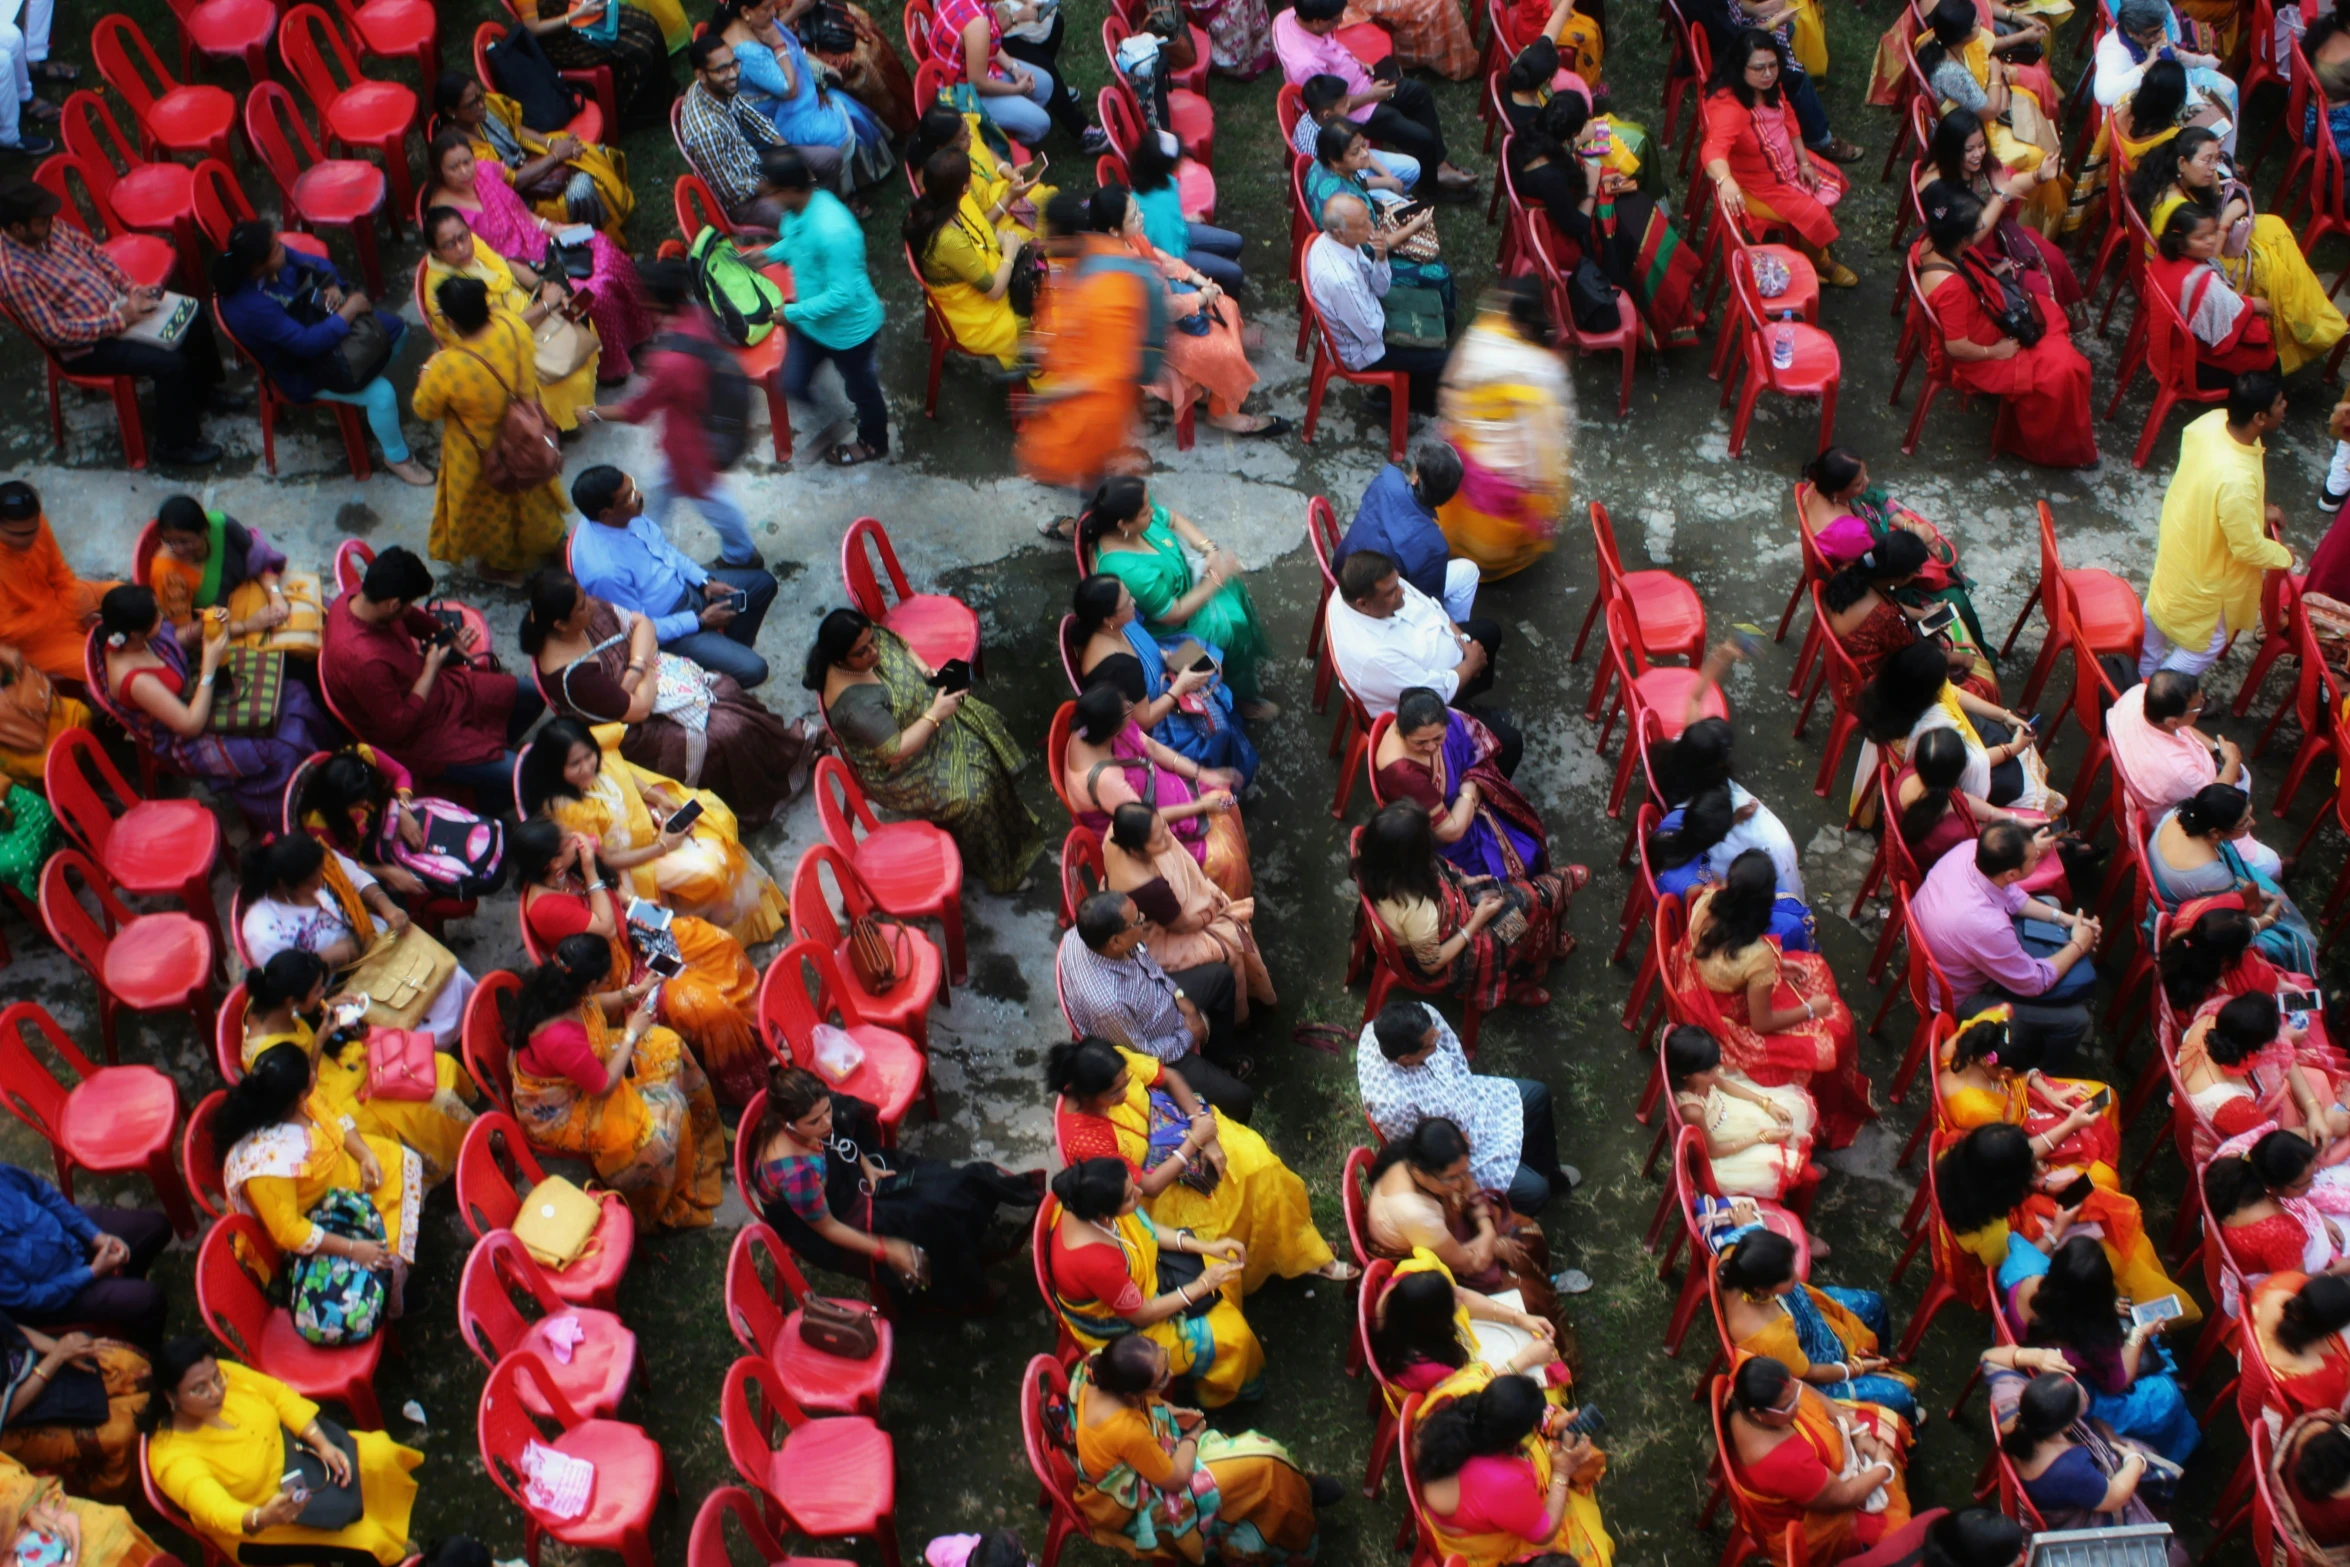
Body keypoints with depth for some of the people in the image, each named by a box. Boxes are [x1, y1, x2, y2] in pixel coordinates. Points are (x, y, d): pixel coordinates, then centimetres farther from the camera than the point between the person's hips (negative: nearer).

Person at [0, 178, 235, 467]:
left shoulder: (49, 228, -7)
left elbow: (95, 253, 8)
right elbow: (55, 333, -28)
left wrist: (132, 288, -5)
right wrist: (119, 319, -25)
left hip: (117, 304, 8)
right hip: (87, 345, -8)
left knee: (194, 319, 6)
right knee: (170, 363, -22)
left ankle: (204, 389, 32)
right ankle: (175, 445, -2)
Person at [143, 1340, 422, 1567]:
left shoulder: (223, 1375, -17)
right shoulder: (171, 1458, -32)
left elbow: (280, 1395, -6)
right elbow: (218, 1512, -43)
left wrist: (324, 1444, -16)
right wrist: (263, 1518, -63)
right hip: (251, 1525, -6)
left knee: (379, 1456, -3)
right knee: (365, 1540, -15)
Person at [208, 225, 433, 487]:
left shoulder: (275, 261, -17)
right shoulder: (252, 306, -39)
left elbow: (316, 265, 2)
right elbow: (307, 343, -37)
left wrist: (333, 285, -19)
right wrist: (348, 311, -32)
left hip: (314, 321, 9)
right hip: (300, 370, -9)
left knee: (395, 329, 9)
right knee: (381, 393, -19)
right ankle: (397, 458, 8)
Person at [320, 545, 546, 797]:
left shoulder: (360, 597, -15)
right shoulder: (364, 661, -42)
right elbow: (397, 727, -29)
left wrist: (447, 636, 2)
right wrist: (431, 671, -21)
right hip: (415, 740, -8)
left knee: (533, 697, 9)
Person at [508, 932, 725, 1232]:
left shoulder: (553, 988, -18)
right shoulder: (559, 1038, -42)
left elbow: (591, 1005, 9)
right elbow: (605, 1085, -26)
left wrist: (631, 993, 3)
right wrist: (632, 1034, -17)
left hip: (587, 1065, 9)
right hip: (560, 1114, -9)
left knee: (667, 1045, 7)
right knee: (664, 1112, -14)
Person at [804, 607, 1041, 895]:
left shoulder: (871, 637, -15)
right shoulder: (854, 704, -38)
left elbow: (902, 646, 8)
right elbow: (896, 752, -32)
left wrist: (929, 674, -8)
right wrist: (934, 715, -28)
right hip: (896, 773, -9)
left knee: (986, 723, 4)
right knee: (974, 793, -17)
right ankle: (1001, 870, 7)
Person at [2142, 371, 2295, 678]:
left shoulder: (2212, 421, -21)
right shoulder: (2236, 480, -44)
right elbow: (2248, 548, -28)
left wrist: (2258, 510, 6)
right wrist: (2284, 556, -9)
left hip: (2176, 539, 8)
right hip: (2204, 575, -8)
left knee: (2159, 606, 32)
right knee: (2205, 645, 19)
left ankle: (2144, 675, 56)